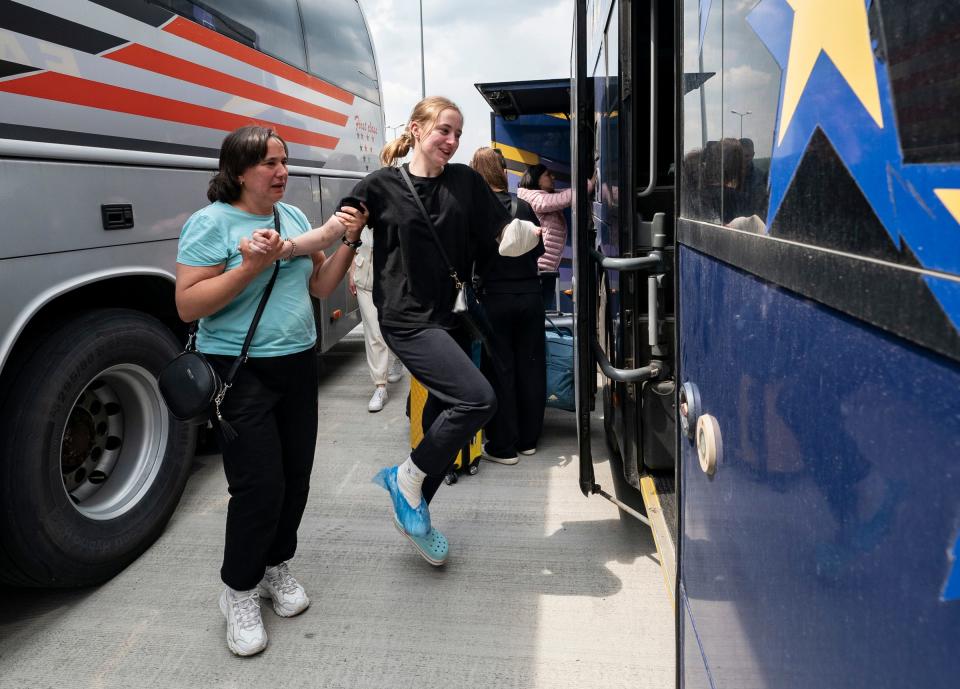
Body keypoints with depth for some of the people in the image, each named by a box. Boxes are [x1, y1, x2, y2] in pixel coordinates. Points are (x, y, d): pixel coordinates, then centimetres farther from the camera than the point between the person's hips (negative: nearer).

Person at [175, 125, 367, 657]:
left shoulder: (293, 216, 9)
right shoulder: (210, 223, -10)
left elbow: (320, 286, 12)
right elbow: (188, 305, -16)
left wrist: (347, 242, -2)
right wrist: (252, 267, -24)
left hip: (298, 366, 6)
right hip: (241, 373, -6)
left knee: (296, 478, 12)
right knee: (259, 487, -6)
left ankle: (275, 566, 34)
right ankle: (239, 590, 17)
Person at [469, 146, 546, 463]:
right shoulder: (524, 207, 1)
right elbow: (539, 249, 10)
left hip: (494, 299, -3)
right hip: (530, 296, 4)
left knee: (499, 371, 4)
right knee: (530, 367, 11)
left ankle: (503, 446, 11)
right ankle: (528, 439, 23)